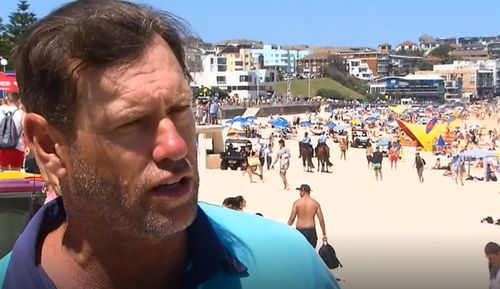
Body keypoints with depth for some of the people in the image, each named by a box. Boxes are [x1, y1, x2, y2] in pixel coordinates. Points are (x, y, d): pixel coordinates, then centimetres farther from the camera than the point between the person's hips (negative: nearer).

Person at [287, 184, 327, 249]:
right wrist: (324, 234, 9)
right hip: (311, 231, 2)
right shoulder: (315, 203, 3)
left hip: (300, 231, -2)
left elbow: (291, 219, -5)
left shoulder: (297, 203, -3)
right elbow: (321, 219, 1)